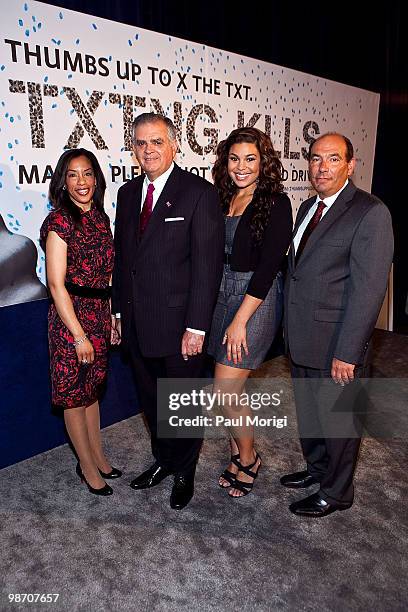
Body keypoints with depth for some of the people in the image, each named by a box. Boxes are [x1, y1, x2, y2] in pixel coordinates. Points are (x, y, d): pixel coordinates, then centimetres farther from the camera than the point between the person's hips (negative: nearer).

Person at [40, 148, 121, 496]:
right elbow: (56, 285, -16)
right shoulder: (59, 221, -14)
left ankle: (98, 456, 36)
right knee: (74, 393, 9)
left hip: (99, 313, 7)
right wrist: (79, 335, -17)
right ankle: (88, 465, 27)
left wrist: (113, 316, 10)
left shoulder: (100, 217, 7)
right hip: (70, 315, -7)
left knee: (92, 387, 19)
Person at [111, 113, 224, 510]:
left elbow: (207, 264, -15)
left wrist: (196, 326, -17)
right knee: (152, 401, 21)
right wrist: (119, 310, 10)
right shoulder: (128, 193, 9)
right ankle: (163, 460, 44)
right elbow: (121, 255, 13)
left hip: (179, 325, -6)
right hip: (137, 325, 6)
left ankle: (184, 472, 36)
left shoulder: (199, 193, -11)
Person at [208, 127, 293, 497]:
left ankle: (249, 459, 21)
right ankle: (237, 455, 33)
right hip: (223, 295, 6)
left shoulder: (276, 203, -10)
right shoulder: (223, 200, 8)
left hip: (258, 300, -6)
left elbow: (268, 266, -16)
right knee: (231, 387, 12)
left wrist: (240, 320, -18)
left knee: (225, 389, -4)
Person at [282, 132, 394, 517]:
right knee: (308, 413, 22)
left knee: (337, 419, 11)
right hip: (300, 340, 8)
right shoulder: (307, 207, 10)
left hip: (335, 345, -7)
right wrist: (289, 327, 13)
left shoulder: (370, 213, -15)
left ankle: (336, 493, 34)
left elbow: (369, 289, -20)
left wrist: (347, 352, -21)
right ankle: (316, 469, 46)